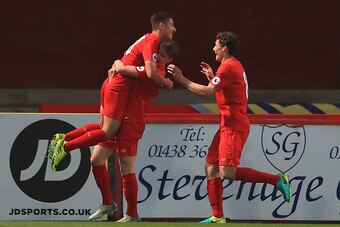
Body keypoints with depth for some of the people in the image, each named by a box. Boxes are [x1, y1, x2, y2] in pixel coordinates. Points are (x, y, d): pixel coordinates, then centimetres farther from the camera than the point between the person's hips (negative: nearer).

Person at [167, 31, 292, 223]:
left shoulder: (228, 67, -14)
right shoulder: (235, 65, 19)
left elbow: (207, 92, -22)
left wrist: (181, 79, -16)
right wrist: (212, 77, 19)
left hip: (234, 126, -11)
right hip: (228, 126, 11)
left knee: (227, 172, -19)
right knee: (211, 167, 7)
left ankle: (277, 180, -14)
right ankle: (217, 217, 5)